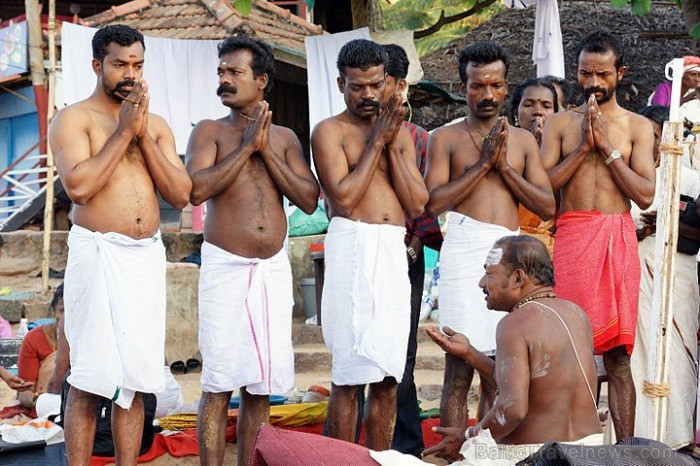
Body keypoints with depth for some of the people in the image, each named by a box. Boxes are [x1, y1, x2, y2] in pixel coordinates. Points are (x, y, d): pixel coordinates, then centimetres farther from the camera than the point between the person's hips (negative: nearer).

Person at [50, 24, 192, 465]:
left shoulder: (156, 125, 14)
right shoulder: (74, 118, 0)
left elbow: (181, 195, 4)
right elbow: (78, 186, -16)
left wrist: (144, 135, -4)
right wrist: (123, 131, -11)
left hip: (148, 255, 5)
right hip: (98, 252, -5)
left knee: (136, 380, 7)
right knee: (89, 381, -3)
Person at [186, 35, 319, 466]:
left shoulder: (284, 138, 12)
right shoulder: (210, 132, 3)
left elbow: (309, 199, 0)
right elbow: (197, 188, -15)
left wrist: (265, 150, -5)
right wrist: (246, 145, -11)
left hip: (273, 268, 3)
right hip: (225, 265, -3)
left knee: (260, 385, 6)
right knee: (219, 385, -4)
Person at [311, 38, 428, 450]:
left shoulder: (400, 133, 16)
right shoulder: (330, 131, 1)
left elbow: (417, 203, 6)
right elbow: (344, 197, -13)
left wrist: (392, 145, 0)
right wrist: (376, 142, -6)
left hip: (394, 251, 5)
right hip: (353, 246, -5)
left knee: (388, 376, 6)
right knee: (350, 374, -4)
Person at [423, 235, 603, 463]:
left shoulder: (515, 324, -11)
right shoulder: (576, 313, 11)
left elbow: (512, 408, -20)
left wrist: (467, 438, -6)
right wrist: (468, 353, 20)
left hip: (530, 457, -7)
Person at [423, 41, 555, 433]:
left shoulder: (523, 141, 17)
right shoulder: (446, 138, 7)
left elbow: (547, 207, 8)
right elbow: (433, 203, -7)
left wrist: (504, 166, -1)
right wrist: (483, 163, -6)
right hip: (465, 250, -4)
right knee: (460, 369, -7)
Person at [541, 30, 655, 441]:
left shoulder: (637, 126, 9)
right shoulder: (561, 123, 11)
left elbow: (646, 195, -2)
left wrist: (608, 147, -6)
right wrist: (584, 147, -6)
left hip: (618, 240, 0)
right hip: (571, 238, 1)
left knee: (618, 355, -1)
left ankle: (625, 446, 2)